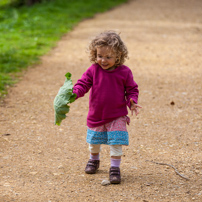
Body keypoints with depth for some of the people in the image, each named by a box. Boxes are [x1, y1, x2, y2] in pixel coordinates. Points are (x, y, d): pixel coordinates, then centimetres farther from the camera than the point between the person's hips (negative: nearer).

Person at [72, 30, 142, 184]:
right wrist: (74, 93, -30)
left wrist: (132, 102, -19)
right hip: (96, 116, 2)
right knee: (94, 141, 19)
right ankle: (94, 160, 45)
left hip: (117, 116, -2)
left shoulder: (124, 72, -10)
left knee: (116, 143, -7)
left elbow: (132, 89, 0)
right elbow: (83, 84, -10)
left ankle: (115, 168, 5)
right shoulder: (93, 70, -8)